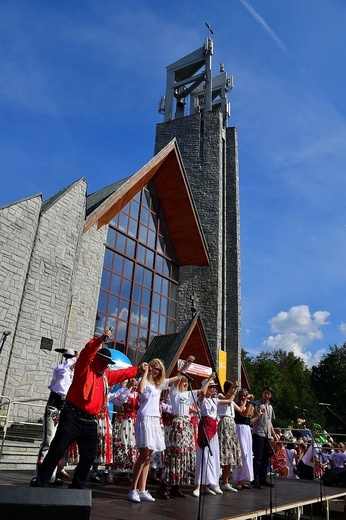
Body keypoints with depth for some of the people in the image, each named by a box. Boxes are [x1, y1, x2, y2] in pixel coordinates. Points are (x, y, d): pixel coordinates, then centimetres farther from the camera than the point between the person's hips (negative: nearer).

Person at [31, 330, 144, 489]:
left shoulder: (107, 376, 15)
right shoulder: (84, 367, -3)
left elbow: (124, 373, 28)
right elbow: (87, 352, -21)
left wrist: (139, 369, 26)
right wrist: (101, 339, -33)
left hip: (90, 421, 6)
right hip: (72, 417, -6)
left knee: (89, 456, 10)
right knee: (57, 450, -3)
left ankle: (77, 486, 25)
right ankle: (39, 482, 11)